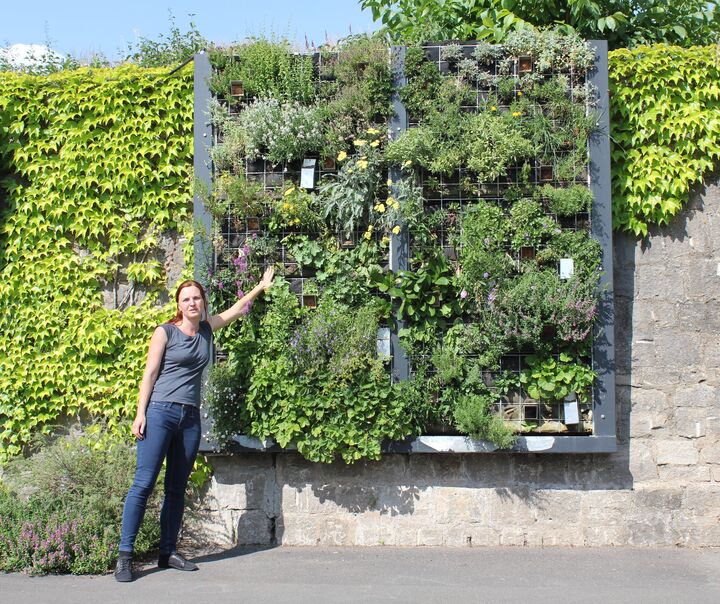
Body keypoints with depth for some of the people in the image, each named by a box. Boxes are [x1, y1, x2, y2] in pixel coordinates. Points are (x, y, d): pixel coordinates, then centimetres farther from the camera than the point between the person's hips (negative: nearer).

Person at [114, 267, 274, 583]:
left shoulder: (207, 329, 13)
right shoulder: (165, 331, -1)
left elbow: (236, 309, 28)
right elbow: (149, 374, -3)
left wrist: (261, 286, 35)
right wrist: (140, 413, -9)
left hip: (191, 417, 6)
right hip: (160, 412, -6)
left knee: (177, 488, 8)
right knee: (144, 483, -10)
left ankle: (168, 553, 14)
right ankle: (124, 556, -9)